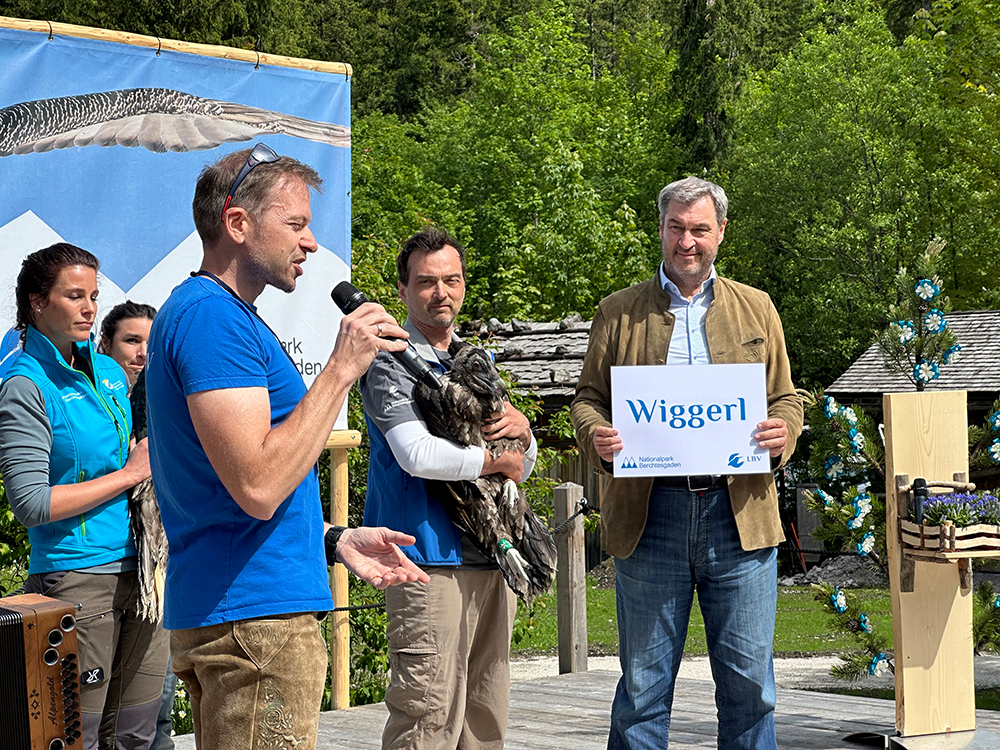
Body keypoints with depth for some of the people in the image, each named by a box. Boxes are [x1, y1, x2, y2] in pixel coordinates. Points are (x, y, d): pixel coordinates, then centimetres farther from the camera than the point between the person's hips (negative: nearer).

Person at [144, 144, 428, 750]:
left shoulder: (217, 313, 20)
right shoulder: (213, 315, -14)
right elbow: (258, 487, -23)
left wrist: (334, 539, 18)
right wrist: (342, 369, -17)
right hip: (254, 615, -11)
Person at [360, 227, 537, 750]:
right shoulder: (391, 363, -3)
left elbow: (520, 469, 22)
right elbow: (417, 455, -20)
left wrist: (522, 432, -1)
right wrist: (495, 460, -7)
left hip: (491, 555, 8)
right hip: (431, 557, -8)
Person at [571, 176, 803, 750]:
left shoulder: (756, 308, 15)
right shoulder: (618, 311, 12)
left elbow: (786, 398, 15)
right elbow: (588, 398, 12)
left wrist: (784, 432, -7)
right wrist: (596, 434, -11)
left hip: (741, 511, 1)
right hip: (649, 514, -1)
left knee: (748, 677, 4)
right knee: (644, 680, 4)